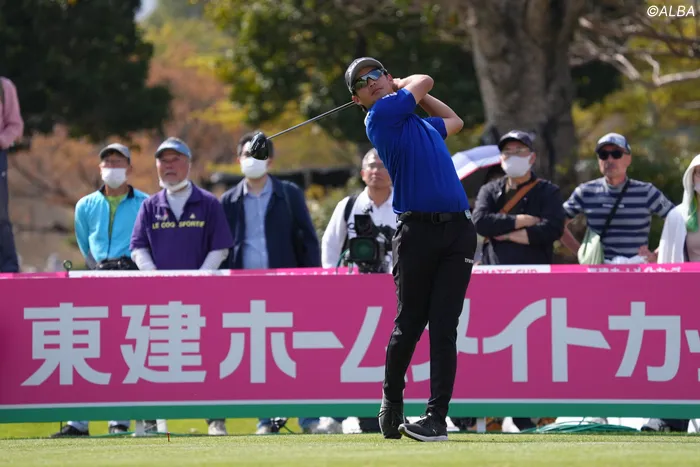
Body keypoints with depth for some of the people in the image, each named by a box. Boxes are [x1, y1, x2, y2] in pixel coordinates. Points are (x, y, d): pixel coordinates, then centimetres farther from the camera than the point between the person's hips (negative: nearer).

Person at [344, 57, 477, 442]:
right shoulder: (382, 116, 3)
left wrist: (401, 86, 42)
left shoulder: (423, 124, 24)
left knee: (443, 327, -5)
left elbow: (454, 121, 46)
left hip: (457, 229, 4)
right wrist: (405, 88, 33)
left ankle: (437, 417, -8)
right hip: (416, 229, -4)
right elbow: (425, 81, 13)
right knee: (409, 325, -1)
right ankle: (392, 401, 22)